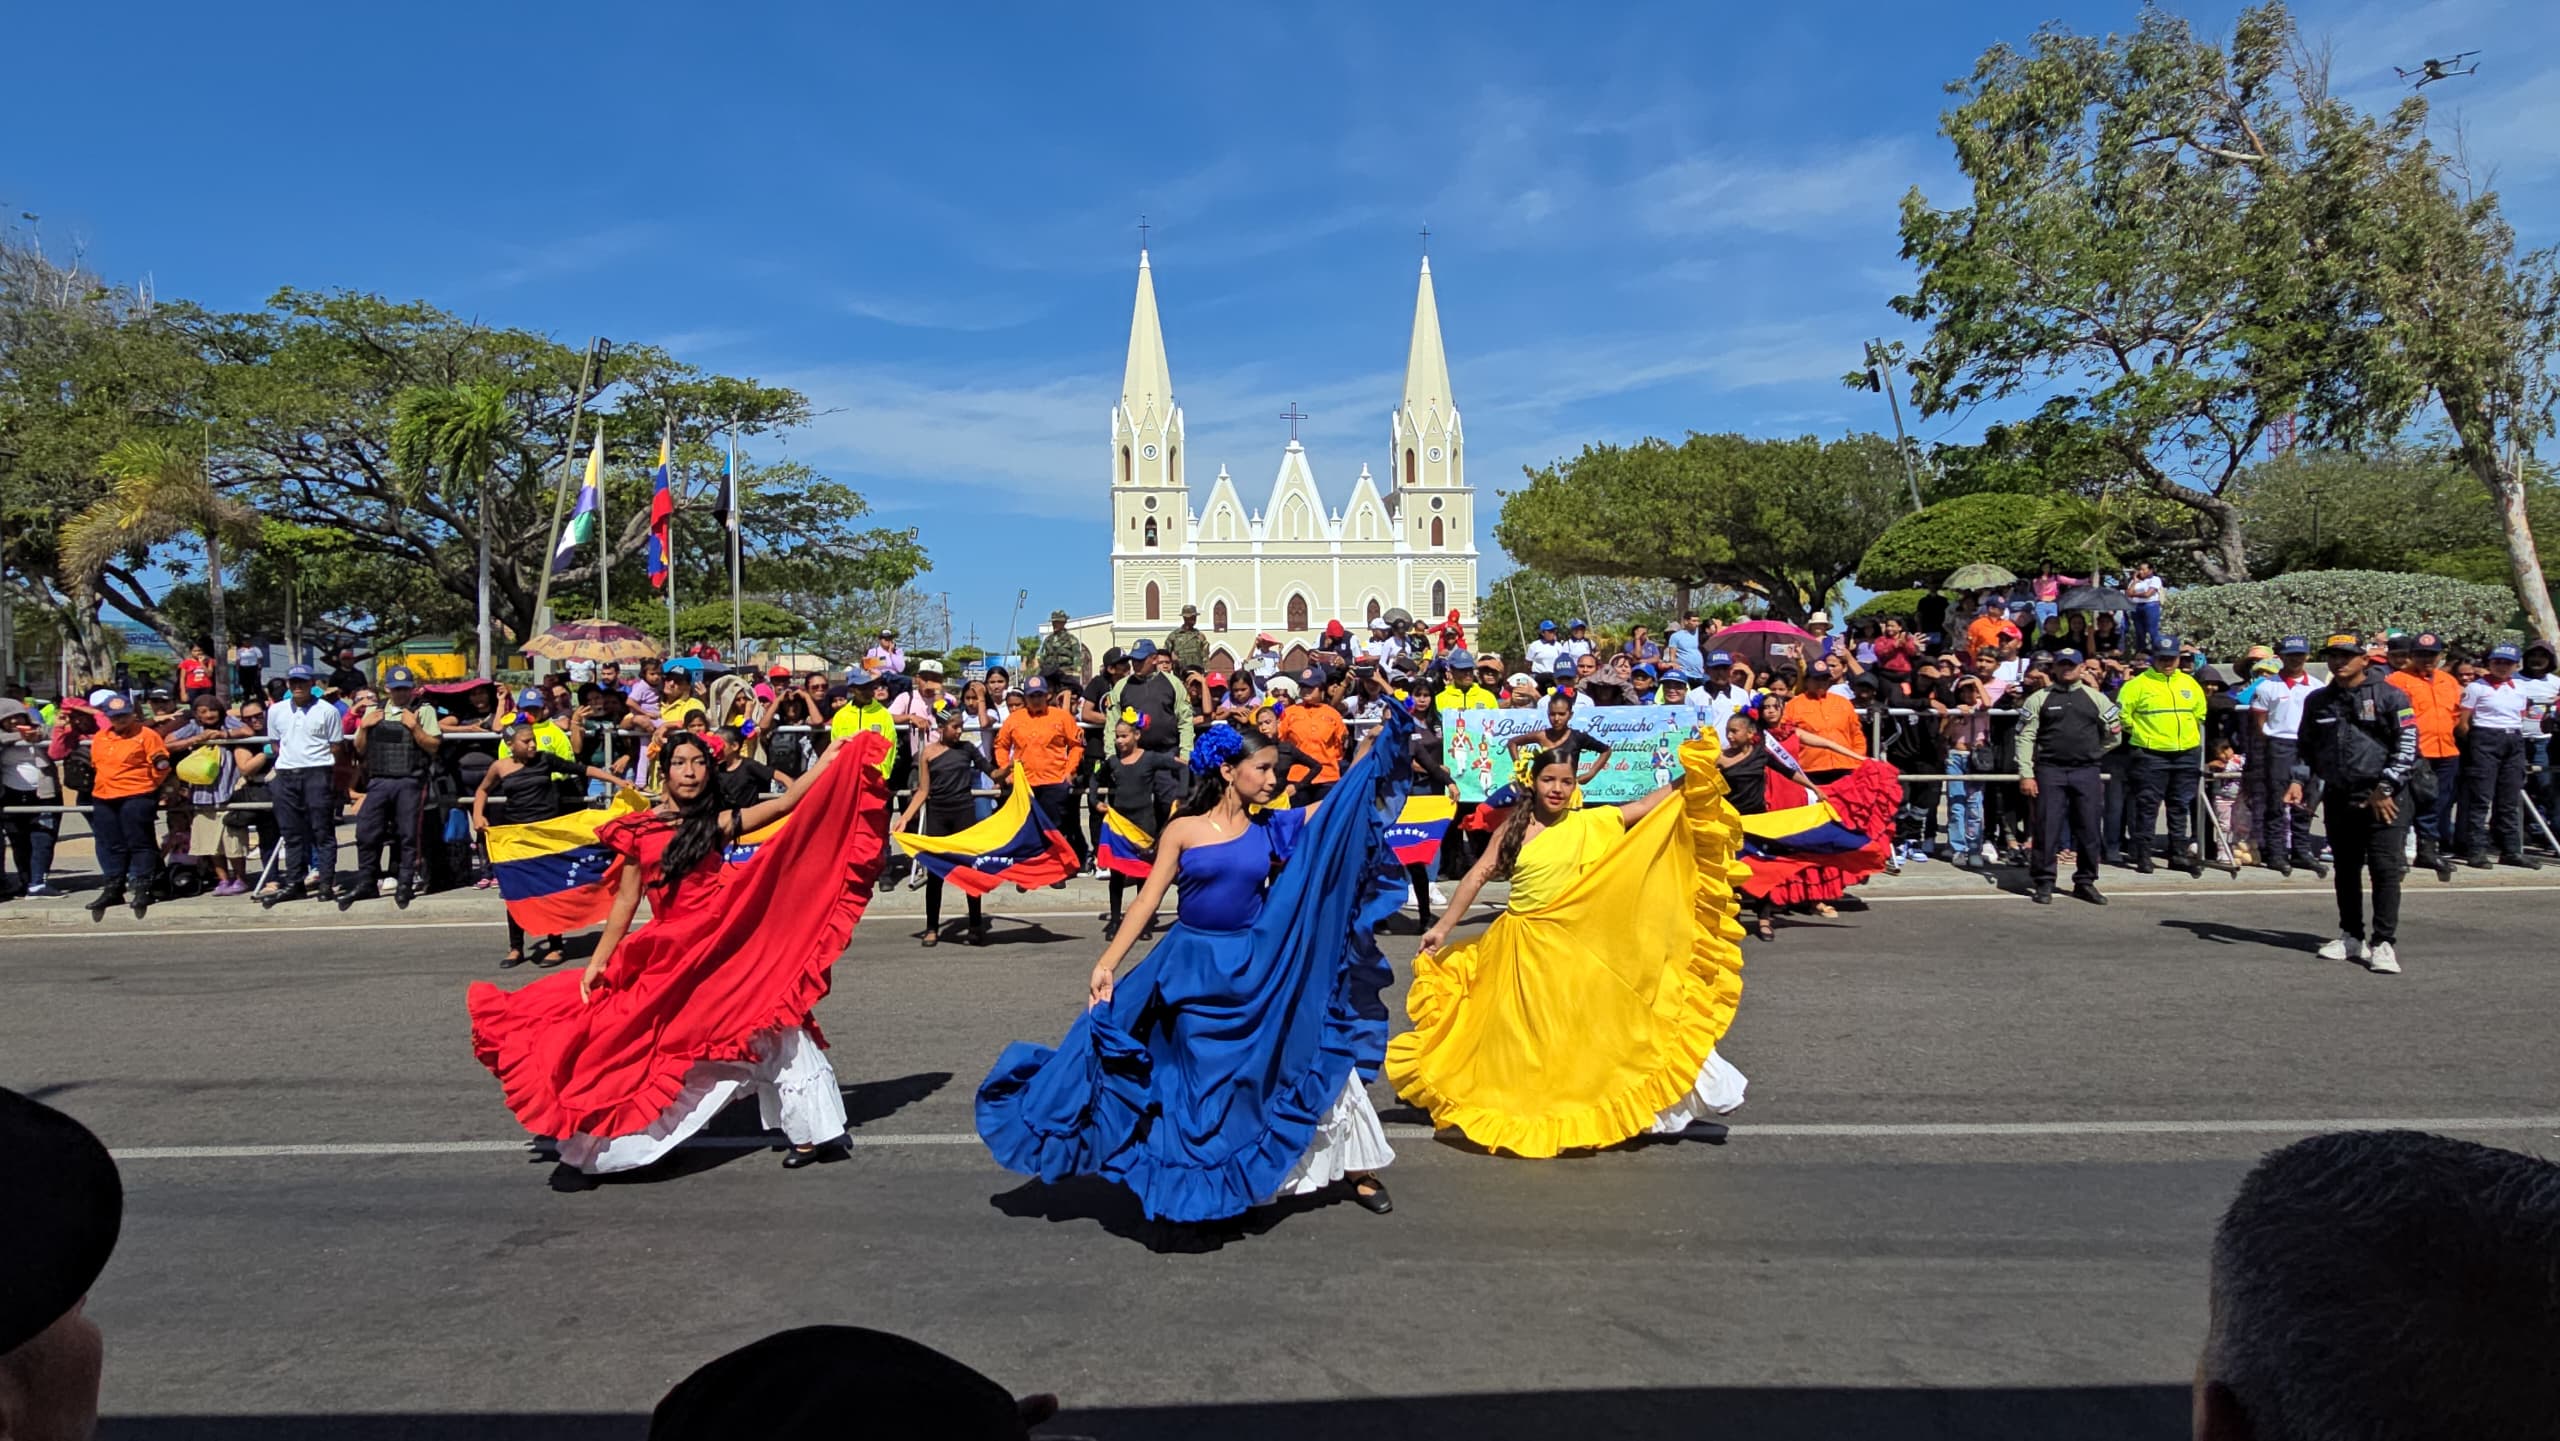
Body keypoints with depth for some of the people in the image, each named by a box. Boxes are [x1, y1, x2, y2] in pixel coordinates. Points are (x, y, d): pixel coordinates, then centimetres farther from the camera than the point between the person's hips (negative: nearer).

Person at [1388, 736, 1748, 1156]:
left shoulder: (1591, 822, -2)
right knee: (1515, 1035, 9)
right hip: (1520, 946, 1)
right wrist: (1443, 927, -4)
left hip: (1576, 947, -1)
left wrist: (1692, 774, -13)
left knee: (1583, 1032, 5)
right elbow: (1479, 875, -1)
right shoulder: (1514, 828, 0)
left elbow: (1649, 805, -3)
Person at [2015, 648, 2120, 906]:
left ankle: (2085, 882, 15)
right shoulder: (2039, 698, 4)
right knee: (2048, 828, -3)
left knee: (2088, 829, 4)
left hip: (2086, 772, 2)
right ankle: (2043, 884, 3)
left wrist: (2090, 754, 15)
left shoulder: (2096, 698, 11)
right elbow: (2025, 737, 0)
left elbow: (2114, 733, 18)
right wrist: (2026, 774, -7)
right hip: (2050, 771, -2)